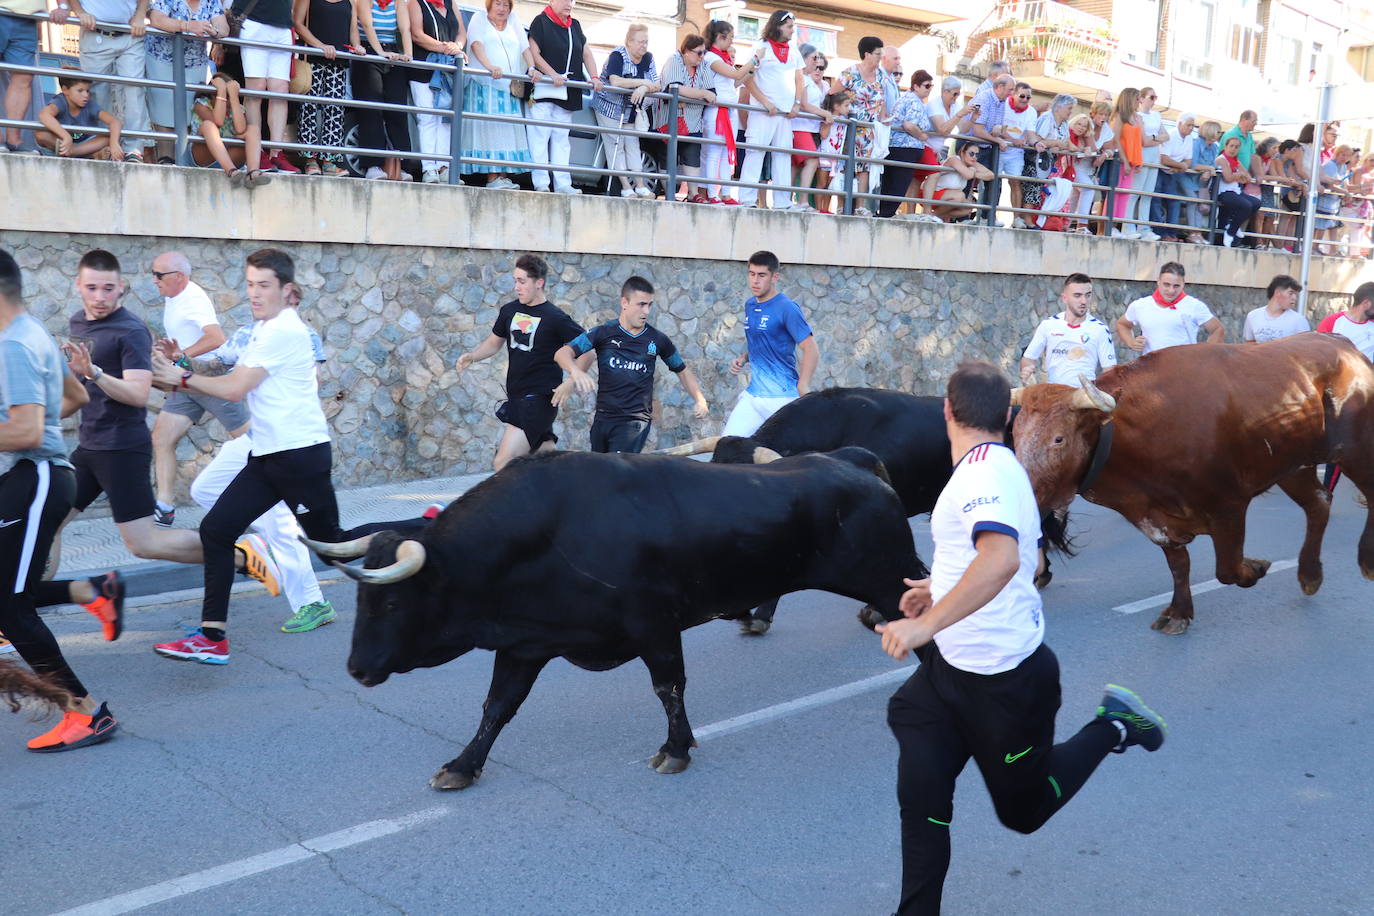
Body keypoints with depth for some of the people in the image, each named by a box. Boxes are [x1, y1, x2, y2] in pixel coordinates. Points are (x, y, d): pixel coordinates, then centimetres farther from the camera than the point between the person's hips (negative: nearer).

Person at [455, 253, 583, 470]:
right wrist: (471, 356, 3)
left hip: (540, 398, -7)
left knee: (503, 464, -16)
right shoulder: (510, 310, 8)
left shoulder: (555, 318, -10)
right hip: (515, 397, 7)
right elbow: (494, 342, 21)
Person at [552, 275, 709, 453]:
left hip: (635, 421, -2)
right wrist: (576, 372, -31)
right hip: (602, 418, 2)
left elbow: (682, 371, 16)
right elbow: (562, 353, -9)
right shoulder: (604, 333, -1)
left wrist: (700, 400, 1)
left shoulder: (657, 339, 2)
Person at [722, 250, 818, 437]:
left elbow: (811, 350, -15)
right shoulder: (749, 305, 12)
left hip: (782, 397, -7)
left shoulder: (787, 308, -11)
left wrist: (802, 391, -20)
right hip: (752, 395, 7)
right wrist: (742, 359, 7)